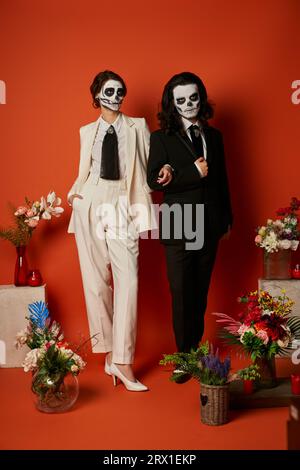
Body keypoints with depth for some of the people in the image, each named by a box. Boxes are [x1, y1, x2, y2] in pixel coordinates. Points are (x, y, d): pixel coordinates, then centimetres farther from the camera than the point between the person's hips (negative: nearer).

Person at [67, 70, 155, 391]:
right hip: (90, 207, 2)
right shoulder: (87, 131, 16)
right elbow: (84, 172, 16)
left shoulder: (138, 126, 11)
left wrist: (142, 208, -3)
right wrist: (73, 193, -4)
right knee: (95, 281, 2)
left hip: (122, 208, -2)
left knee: (127, 280, -14)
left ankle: (122, 361, -10)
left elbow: (147, 167, 7)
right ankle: (109, 353, 13)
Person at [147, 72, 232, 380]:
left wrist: (226, 219, 17)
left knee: (200, 292, 11)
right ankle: (184, 354, 15)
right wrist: (194, 173, -16)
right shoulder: (161, 138, -1)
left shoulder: (214, 136, 12)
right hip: (178, 227, -4)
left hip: (209, 227, 4)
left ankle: (195, 349, 24)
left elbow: (221, 179, 16)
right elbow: (153, 181, -12)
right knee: (181, 293, 1)